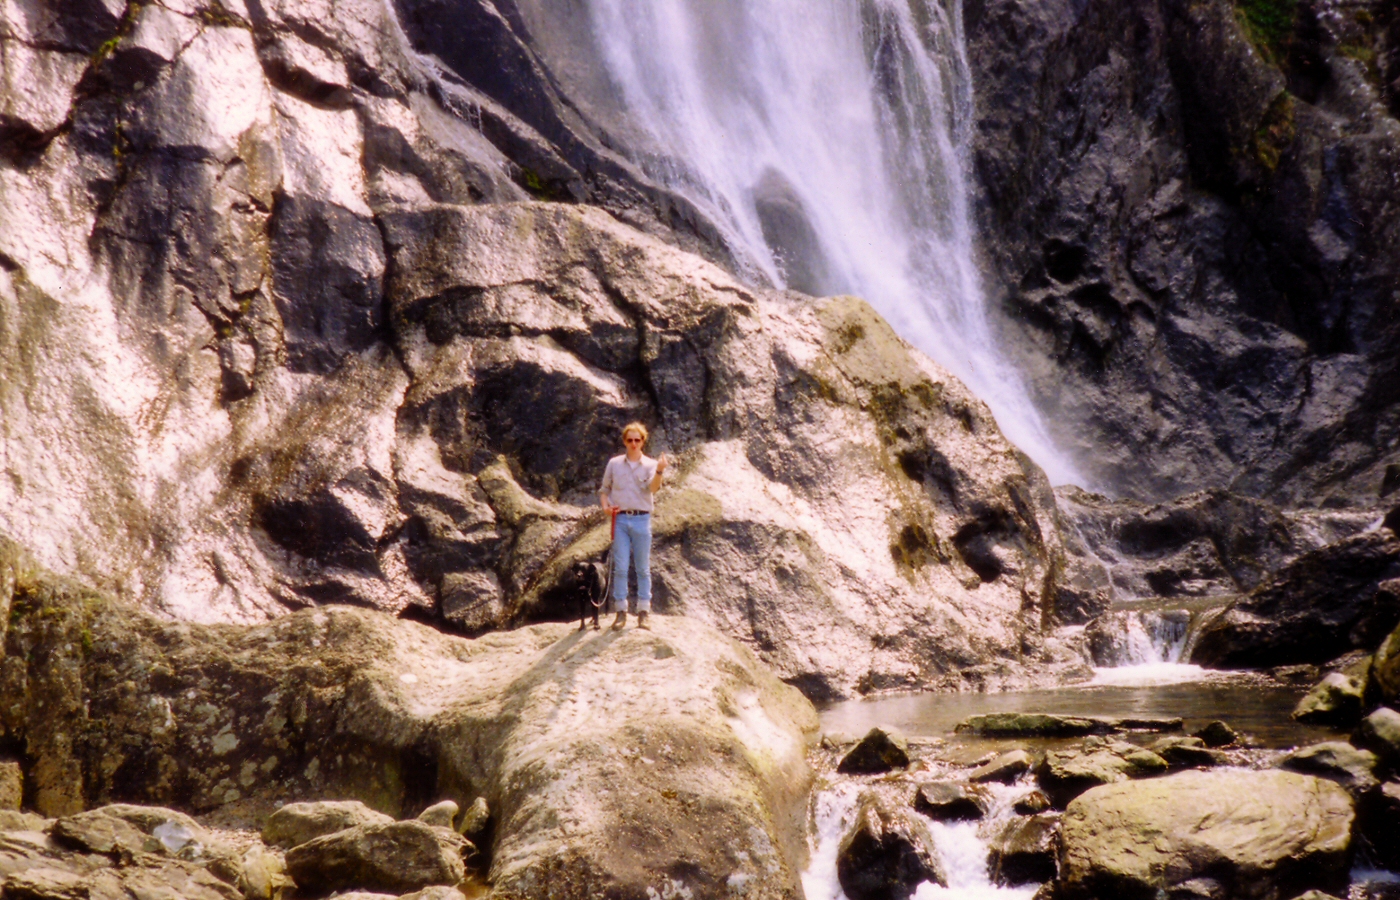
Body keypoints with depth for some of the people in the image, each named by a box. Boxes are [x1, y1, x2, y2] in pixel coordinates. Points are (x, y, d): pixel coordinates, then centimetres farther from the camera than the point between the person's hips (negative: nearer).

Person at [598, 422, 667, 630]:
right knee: (620, 567, -2)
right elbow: (604, 489, 17)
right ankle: (621, 612, 3)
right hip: (620, 519, 1)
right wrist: (605, 505, -3)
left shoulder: (650, 464, 5)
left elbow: (652, 488, -13)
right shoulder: (614, 464, 9)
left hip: (641, 519, -1)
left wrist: (659, 472, -32)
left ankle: (643, 612, 7)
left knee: (643, 568, 3)